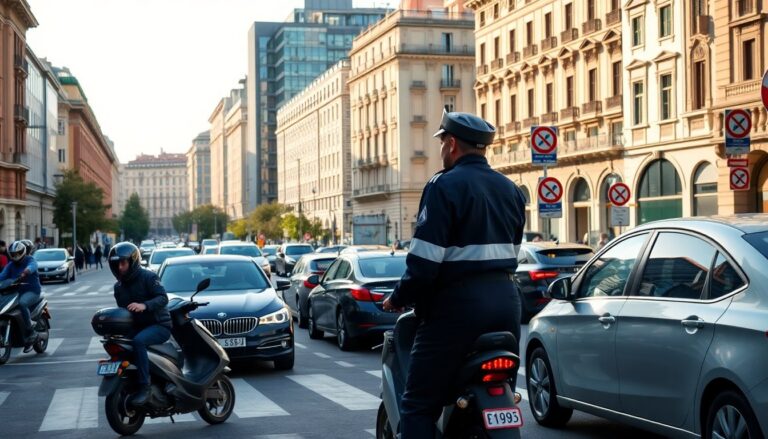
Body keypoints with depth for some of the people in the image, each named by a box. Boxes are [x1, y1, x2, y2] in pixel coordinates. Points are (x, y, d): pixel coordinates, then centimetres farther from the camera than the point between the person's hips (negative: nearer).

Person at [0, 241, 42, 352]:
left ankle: (30, 333, -31)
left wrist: (26, 271, -53)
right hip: (16, 292, 6)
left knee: (22, 303, -37)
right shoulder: (11, 265, 14)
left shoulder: (30, 260, -3)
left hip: (32, 291, -6)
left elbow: (32, 266, -29)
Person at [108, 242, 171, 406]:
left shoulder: (148, 277, -8)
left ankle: (145, 387, -36)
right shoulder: (119, 286, 13)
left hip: (158, 325, -7)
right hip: (136, 327, 7)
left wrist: (144, 305, -36)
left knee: (138, 341, -36)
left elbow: (163, 298, -19)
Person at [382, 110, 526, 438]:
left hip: (459, 302, -8)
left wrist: (400, 298, 0)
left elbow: (425, 258, -14)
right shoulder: (510, 189, 15)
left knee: (419, 404, -4)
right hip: (506, 299, 8)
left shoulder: (445, 185, -8)